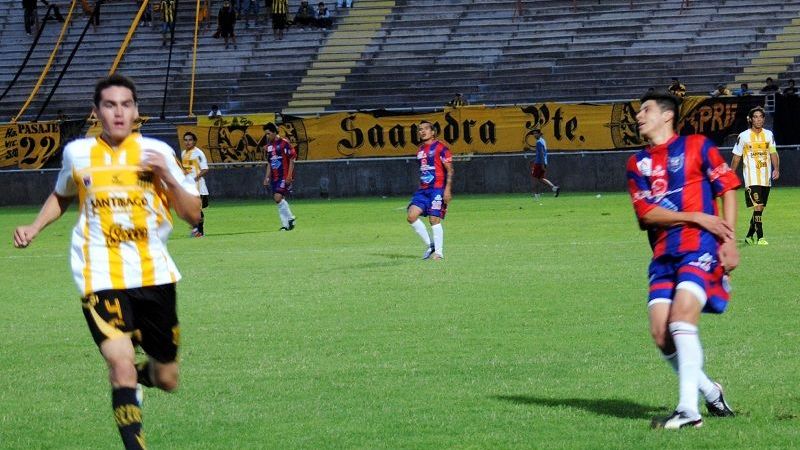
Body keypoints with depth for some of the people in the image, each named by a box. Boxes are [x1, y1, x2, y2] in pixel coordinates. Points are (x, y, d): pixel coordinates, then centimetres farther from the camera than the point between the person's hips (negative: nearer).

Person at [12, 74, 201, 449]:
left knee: (166, 381, 10)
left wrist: (168, 177, -12)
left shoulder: (157, 152, 3)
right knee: (121, 365, -24)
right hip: (101, 277, -2)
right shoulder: (77, 153, 6)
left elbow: (193, 214, 3)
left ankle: (142, 373, 46)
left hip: (154, 276, 2)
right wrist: (35, 227, 11)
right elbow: (62, 196, 27)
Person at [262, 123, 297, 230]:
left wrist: (289, 176, -14)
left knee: (278, 198, -19)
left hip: (284, 177, -7)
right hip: (274, 177, 7)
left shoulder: (284, 144, -8)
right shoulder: (268, 146, 13)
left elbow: (292, 159, -9)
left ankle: (290, 218, -5)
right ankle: (285, 224, 9)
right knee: (280, 201, 5)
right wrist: (267, 177, 15)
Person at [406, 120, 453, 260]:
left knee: (434, 219, -9)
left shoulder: (440, 147, -6)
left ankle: (439, 251, 2)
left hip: (437, 189, -7)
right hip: (423, 190, 7)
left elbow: (450, 170, -8)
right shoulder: (420, 150, 17)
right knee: (411, 215, -7)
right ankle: (430, 245, 5)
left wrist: (447, 189, -16)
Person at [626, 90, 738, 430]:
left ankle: (689, 409, -26)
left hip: (700, 248, -5)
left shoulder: (697, 146, 5)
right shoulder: (637, 163, 15)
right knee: (661, 334, -7)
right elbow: (646, 213, 3)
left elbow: (728, 189, 2)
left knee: (681, 317, -23)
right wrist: (697, 217, -8)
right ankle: (711, 392, 14)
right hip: (663, 255, 5)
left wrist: (729, 241, -8)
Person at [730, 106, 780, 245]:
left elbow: (773, 153, 8)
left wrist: (776, 169, -8)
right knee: (758, 206, -16)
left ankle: (749, 236, 23)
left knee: (760, 208, 9)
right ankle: (760, 237, -17)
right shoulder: (743, 136, -1)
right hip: (751, 178, -4)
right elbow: (736, 157, 5)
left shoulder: (768, 134, 9)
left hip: (766, 178, 4)